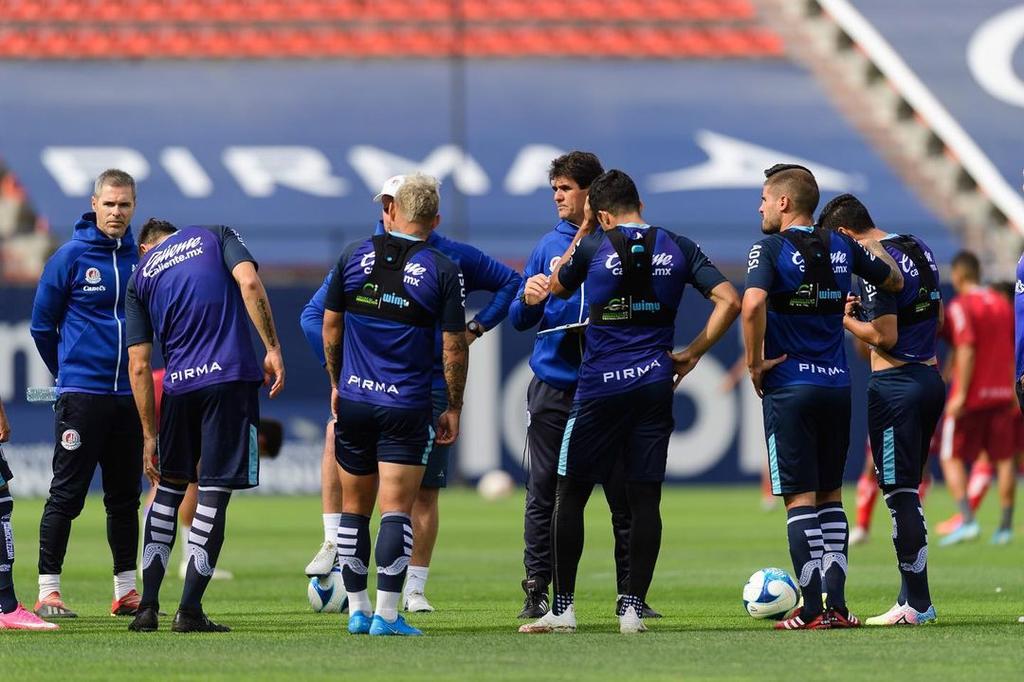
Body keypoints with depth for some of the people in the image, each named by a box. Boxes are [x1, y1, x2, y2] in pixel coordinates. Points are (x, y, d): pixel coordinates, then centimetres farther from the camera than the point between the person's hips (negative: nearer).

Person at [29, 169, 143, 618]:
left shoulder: (141, 260, 7)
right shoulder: (71, 257, -5)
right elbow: (42, 324, 3)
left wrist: (137, 373, 15)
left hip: (129, 395, 5)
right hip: (81, 395, -5)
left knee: (126, 496, 10)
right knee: (66, 494, -5)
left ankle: (126, 592, 16)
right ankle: (48, 591, -2)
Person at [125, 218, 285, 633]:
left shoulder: (140, 276, 15)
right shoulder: (215, 237, 12)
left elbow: (139, 366, 10)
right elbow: (249, 283, -9)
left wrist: (150, 436, 13)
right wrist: (272, 349, -8)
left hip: (179, 384, 2)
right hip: (231, 377, -2)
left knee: (169, 487, 18)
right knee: (213, 495, 1)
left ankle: (148, 606, 12)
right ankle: (190, 610, -1)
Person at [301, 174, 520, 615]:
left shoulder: (451, 258, 4)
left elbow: (510, 283, 15)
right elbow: (314, 315, 2)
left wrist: (477, 329, 6)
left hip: (431, 386, 1)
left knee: (425, 491, 3)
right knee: (339, 431, -31)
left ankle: (414, 588, 14)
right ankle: (334, 543, -26)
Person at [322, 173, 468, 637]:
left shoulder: (354, 256, 2)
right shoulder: (443, 271, -6)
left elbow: (330, 324, 9)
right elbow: (454, 347, -5)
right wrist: (453, 409, 5)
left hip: (353, 401, 3)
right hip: (407, 407, -3)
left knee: (354, 507, 13)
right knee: (396, 509, -3)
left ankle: (357, 611, 16)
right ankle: (386, 614, -10)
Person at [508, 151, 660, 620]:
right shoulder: (549, 245, 11)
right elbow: (520, 320, 13)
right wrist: (528, 302, -9)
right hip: (552, 385, 2)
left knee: (624, 494, -1)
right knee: (544, 494, 2)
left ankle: (631, 594, 5)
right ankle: (536, 593, 6)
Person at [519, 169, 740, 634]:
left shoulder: (593, 246, -4)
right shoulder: (677, 248, 4)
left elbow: (557, 287, 16)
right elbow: (729, 302, -1)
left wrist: (583, 230, 20)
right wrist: (692, 354, 5)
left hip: (599, 386, -3)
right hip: (654, 384, 3)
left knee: (570, 495, 6)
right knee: (645, 498, 5)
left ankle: (563, 608, 4)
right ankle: (633, 606, 1)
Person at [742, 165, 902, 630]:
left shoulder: (771, 249, -8)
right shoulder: (842, 247, 7)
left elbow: (753, 304, -25)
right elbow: (894, 282, 21)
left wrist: (755, 363, -13)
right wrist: (873, 242, 38)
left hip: (789, 387, -5)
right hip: (837, 384, 5)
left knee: (800, 498, -3)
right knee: (830, 495, 13)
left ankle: (813, 610, -5)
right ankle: (836, 605, 8)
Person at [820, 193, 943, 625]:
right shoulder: (919, 250, 12)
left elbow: (884, 336, -20)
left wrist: (848, 320, -3)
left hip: (895, 385, -9)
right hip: (930, 376, 9)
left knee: (899, 493, -5)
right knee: (907, 491, 15)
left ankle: (917, 604, -5)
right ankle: (912, 597, 17)